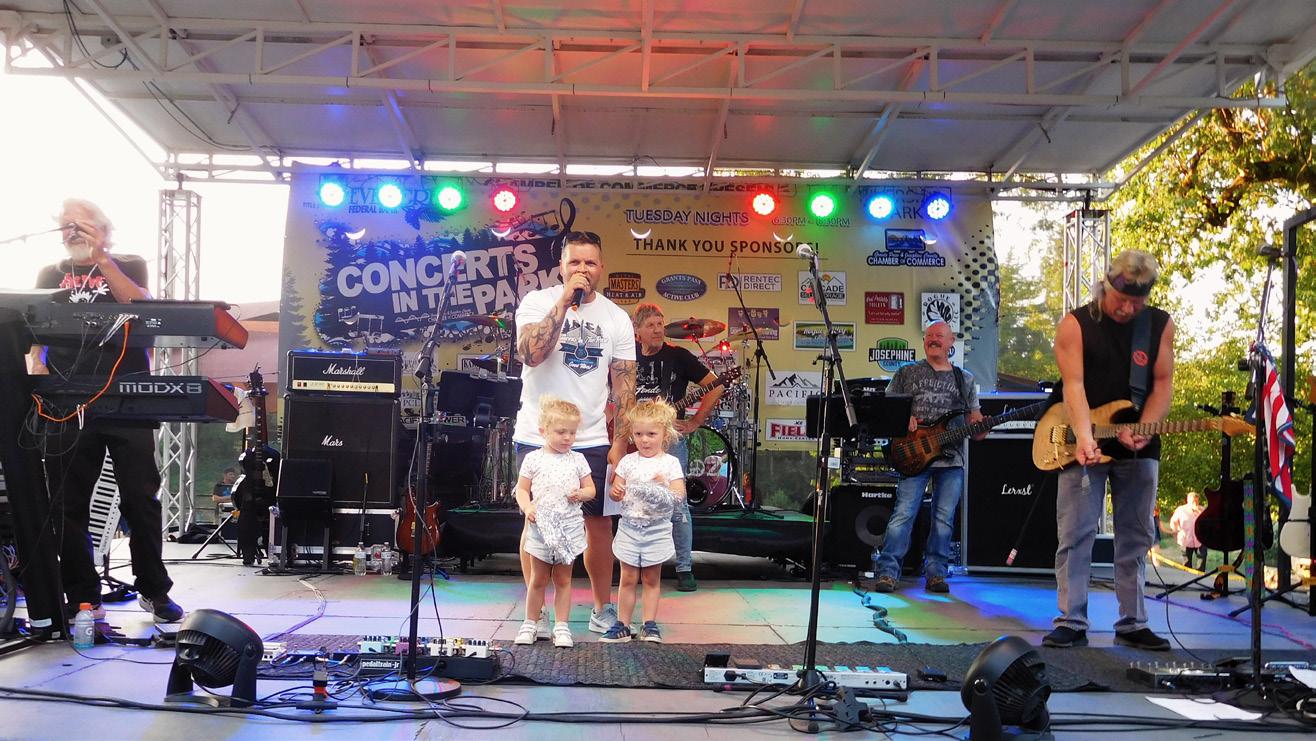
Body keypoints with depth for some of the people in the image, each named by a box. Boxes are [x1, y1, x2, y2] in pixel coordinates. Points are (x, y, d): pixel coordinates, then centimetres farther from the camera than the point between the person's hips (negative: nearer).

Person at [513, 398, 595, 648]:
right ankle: (530, 623, 21)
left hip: (569, 526, 1)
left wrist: (581, 494, -14)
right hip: (540, 526, -1)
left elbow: (590, 489, 8)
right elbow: (522, 489, 3)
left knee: (563, 579, 9)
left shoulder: (577, 460, 4)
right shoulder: (533, 459, 0)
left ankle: (561, 626, 15)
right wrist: (527, 507, -15)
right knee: (538, 579, 9)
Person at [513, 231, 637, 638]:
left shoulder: (616, 318, 4)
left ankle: (602, 610, 21)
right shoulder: (537, 302, -3)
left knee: (599, 524, 6)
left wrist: (620, 443, -2)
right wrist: (565, 300, -20)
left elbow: (624, 384, 4)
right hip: (538, 436, -2)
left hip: (592, 440, 2)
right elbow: (531, 353, -21)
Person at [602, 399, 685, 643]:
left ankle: (650, 624, 15)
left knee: (651, 579, 9)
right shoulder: (628, 462, 2)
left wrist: (664, 486, -25)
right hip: (629, 527, 1)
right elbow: (616, 492, 4)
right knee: (628, 579, 6)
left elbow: (679, 495, -7)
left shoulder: (670, 463, -2)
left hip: (657, 529, -1)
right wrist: (615, 492, -19)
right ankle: (622, 625, 11)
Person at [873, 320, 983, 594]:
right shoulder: (907, 372, 11)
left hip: (952, 458, 2)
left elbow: (974, 418, 14)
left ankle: (935, 573, 11)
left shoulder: (965, 378, 15)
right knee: (904, 514, -10)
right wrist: (902, 418, -10)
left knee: (944, 518, 2)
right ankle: (888, 572, -7)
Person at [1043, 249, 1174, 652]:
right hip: (1083, 445, -3)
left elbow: (1162, 383, 0)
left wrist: (1142, 431, -17)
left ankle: (1132, 623, 17)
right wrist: (1084, 437, -31)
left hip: (1138, 449, 3)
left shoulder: (1160, 325, 3)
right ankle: (1071, 623, 1)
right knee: (1075, 535, -3)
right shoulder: (1075, 324, -7)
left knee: (1136, 538, 8)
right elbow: (1074, 385, -17)